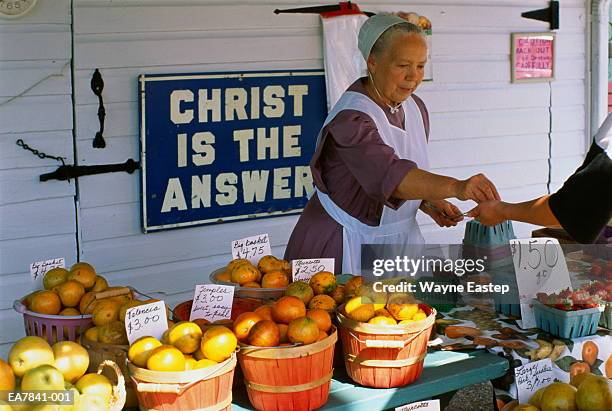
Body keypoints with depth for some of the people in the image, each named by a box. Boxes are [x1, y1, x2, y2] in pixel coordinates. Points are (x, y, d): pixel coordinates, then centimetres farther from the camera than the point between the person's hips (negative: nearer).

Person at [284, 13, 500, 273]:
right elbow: (391, 175, -40)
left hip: (400, 238, 7)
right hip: (347, 246, -7)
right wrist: (456, 187, -51)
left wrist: (429, 204, -3)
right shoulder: (351, 119, -24)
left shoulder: (415, 108, 2)